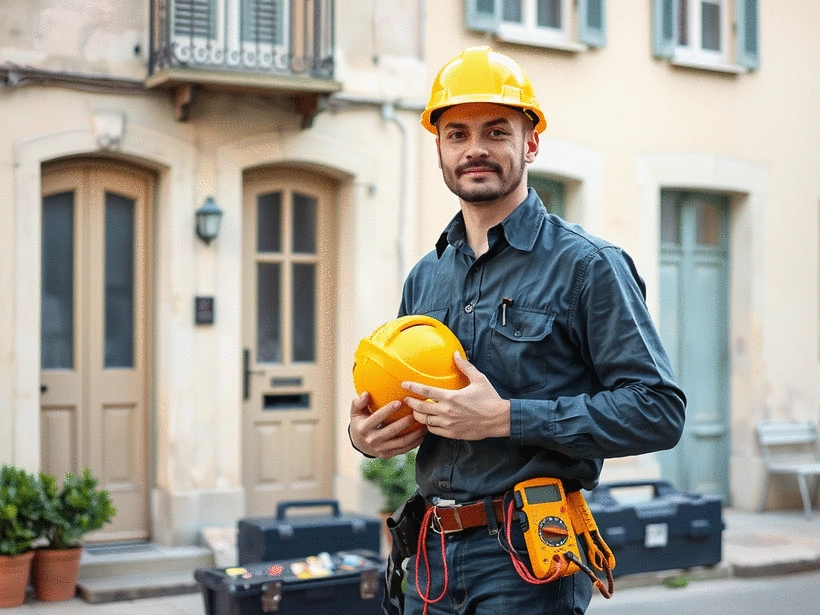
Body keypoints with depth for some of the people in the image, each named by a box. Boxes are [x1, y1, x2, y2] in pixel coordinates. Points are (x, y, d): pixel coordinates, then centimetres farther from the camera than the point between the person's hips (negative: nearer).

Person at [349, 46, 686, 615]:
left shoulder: (586, 265, -7)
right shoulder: (425, 278, 12)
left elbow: (659, 409, -15)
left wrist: (506, 417, -19)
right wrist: (367, 432, 0)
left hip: (529, 561, -5)